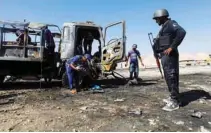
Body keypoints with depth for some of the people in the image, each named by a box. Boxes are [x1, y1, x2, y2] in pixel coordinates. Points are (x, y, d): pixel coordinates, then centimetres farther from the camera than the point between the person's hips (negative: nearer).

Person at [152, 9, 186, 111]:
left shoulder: (170, 24, -6)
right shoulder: (164, 27, 23)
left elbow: (182, 32, -24)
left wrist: (172, 47, -25)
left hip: (169, 55, -10)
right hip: (165, 55, 10)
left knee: (171, 77, -10)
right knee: (169, 77, 13)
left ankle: (175, 102, -5)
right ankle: (173, 98, 23)